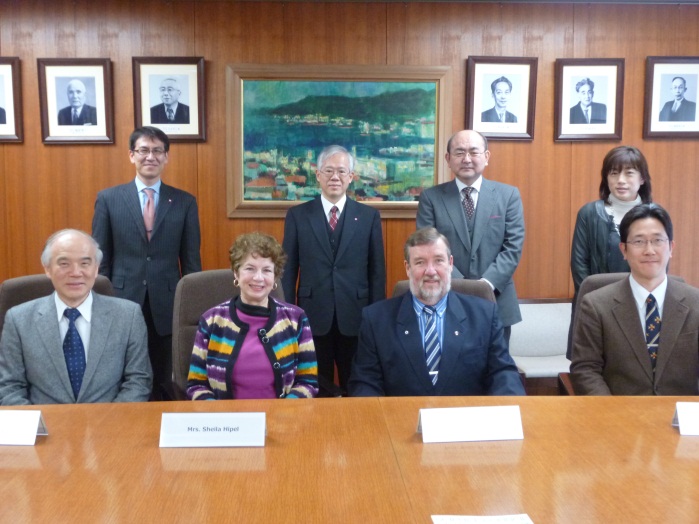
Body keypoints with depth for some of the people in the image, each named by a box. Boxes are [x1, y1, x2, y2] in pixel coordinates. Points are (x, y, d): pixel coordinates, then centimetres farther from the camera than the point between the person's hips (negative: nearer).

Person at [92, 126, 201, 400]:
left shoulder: (185, 202, 3)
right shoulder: (108, 199, 3)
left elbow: (191, 261, 5)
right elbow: (100, 260, 5)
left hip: (168, 307, 0)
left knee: (164, 383, 11)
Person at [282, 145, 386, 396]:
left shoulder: (369, 216, 3)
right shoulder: (297, 215, 2)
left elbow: (377, 270, 3)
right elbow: (288, 269, 3)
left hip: (356, 316, 0)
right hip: (313, 316, 0)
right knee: (317, 389, 11)